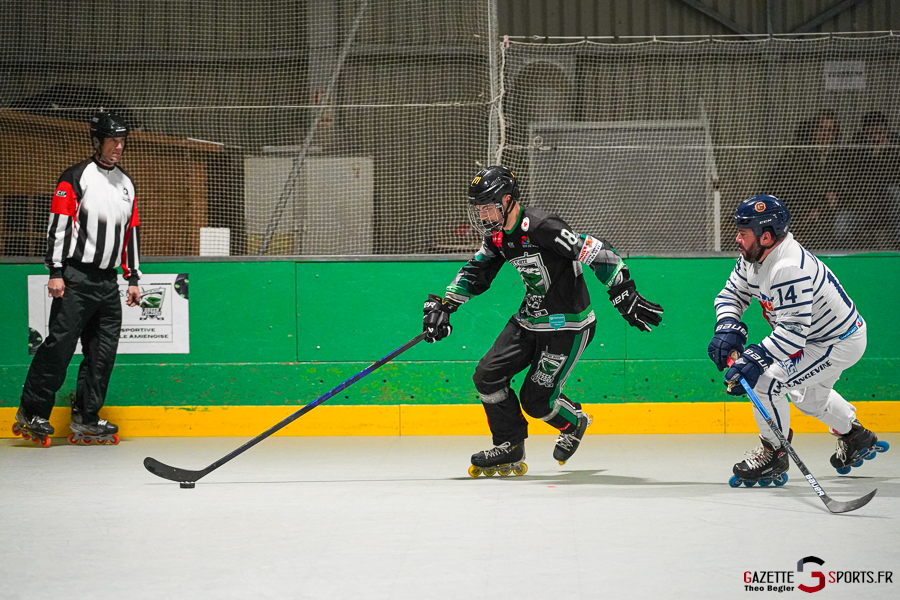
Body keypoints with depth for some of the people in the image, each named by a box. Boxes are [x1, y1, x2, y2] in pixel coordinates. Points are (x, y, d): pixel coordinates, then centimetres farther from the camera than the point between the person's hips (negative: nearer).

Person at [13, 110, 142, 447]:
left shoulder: (126, 185, 16)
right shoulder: (75, 179, -5)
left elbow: (130, 233, 20)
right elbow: (58, 226, -10)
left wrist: (133, 278, 16)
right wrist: (56, 272, -16)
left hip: (108, 281, 7)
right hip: (76, 279, -7)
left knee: (102, 353, 4)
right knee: (60, 345, -9)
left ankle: (85, 421, 10)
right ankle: (32, 413, 0)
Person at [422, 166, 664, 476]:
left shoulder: (541, 226, -25)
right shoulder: (498, 235, 2)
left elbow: (599, 253, -25)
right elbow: (475, 273, 15)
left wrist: (627, 298, -26)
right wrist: (442, 305, 3)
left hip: (568, 326, -8)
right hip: (529, 320, 8)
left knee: (536, 399, -8)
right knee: (488, 375, -1)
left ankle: (574, 423, 26)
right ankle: (510, 448, 14)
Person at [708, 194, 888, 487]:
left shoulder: (789, 269, -35)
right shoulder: (754, 255, -6)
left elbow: (793, 330, -37)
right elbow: (733, 293, 3)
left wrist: (755, 359, -43)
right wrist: (728, 328, -17)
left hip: (840, 343, -10)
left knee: (765, 383, -16)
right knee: (806, 394, 30)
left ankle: (773, 455, 2)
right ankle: (855, 437, 51)